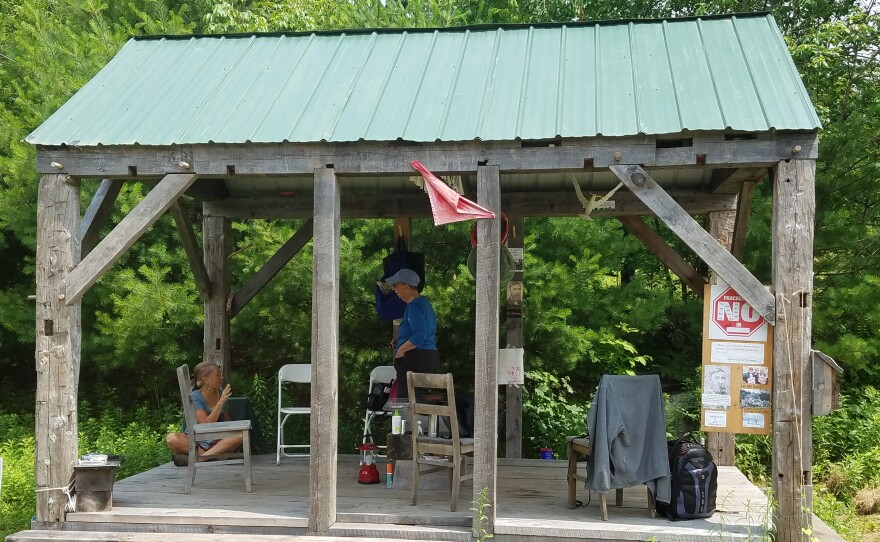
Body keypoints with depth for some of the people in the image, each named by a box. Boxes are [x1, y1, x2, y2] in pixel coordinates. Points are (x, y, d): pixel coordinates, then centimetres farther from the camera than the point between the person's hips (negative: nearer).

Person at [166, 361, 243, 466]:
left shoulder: (221, 394, 6)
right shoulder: (195, 397, -8)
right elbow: (206, 424, -18)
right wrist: (221, 402, -24)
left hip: (218, 441, 4)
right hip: (196, 442, -4)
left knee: (241, 435, -27)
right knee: (171, 438, -32)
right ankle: (215, 455, -33)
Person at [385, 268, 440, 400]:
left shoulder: (414, 305, -13)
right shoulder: (425, 303, 18)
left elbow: (419, 336, -23)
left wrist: (400, 350, -13)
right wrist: (400, 341, 17)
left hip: (414, 359, -10)